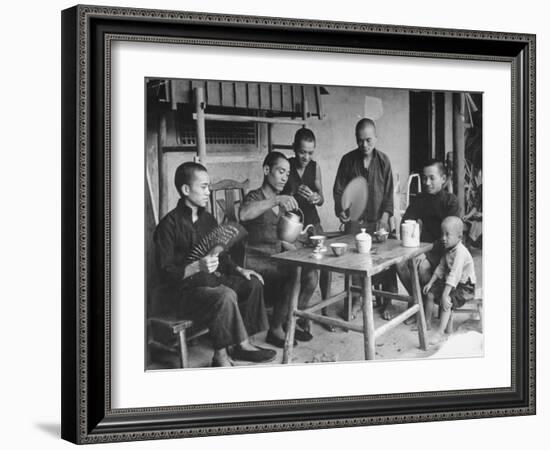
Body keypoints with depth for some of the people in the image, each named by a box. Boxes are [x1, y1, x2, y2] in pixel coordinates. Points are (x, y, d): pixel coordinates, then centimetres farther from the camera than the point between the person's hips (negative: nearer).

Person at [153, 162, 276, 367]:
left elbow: (222, 257, 20)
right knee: (225, 296, -32)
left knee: (253, 283, -5)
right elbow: (166, 273, -20)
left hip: (208, 280, 9)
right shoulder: (169, 225, -15)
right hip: (180, 290, -9)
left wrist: (239, 270, 2)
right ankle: (242, 345, -12)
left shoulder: (207, 219, 10)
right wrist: (197, 267, -34)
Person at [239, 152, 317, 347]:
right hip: (255, 260, -7)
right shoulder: (255, 197, -8)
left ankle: (287, 320, 8)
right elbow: (244, 214, -34)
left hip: (276, 259, 7)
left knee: (310, 278, -14)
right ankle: (275, 330, -12)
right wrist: (275, 201, -42)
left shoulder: (281, 202, 17)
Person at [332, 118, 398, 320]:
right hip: (354, 219, 0)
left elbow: (389, 192, 1)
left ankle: (388, 302, 7)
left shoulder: (383, 160, 1)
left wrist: (385, 216, -10)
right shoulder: (348, 160, 1)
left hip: (378, 219, 0)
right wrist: (340, 210, -13)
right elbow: (339, 190, 3)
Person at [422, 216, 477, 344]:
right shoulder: (448, 249, 2)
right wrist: (430, 282, 4)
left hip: (465, 287, -9)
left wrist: (445, 295, -38)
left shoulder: (460, 252, -28)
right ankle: (427, 322, 20)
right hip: (449, 282, 9)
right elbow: (441, 268, 12)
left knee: (446, 302, -28)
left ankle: (440, 333, -25)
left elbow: (454, 275, -34)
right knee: (430, 293, 4)